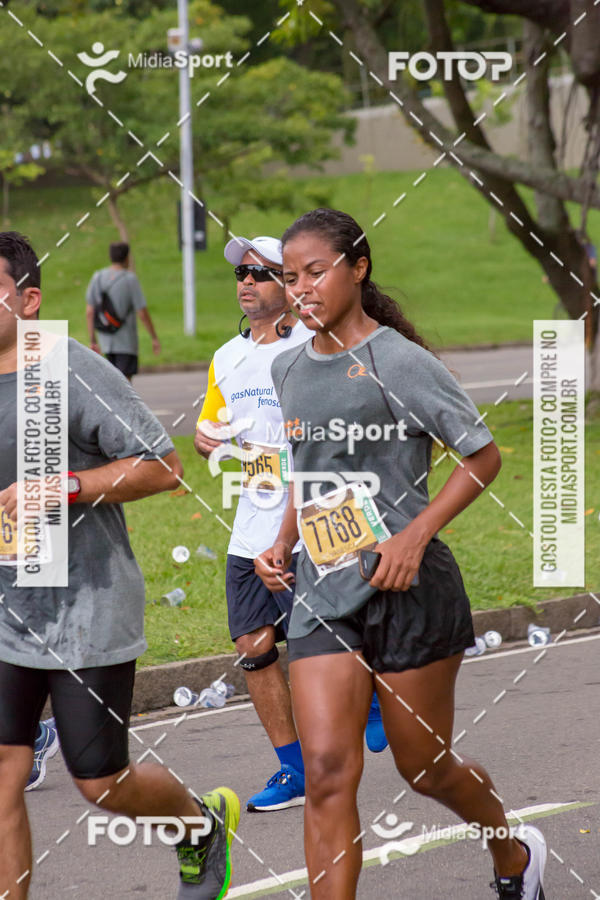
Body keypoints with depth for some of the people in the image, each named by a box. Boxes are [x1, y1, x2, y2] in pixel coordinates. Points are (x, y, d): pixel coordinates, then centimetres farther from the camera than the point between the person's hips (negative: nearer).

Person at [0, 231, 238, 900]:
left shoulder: (74, 373, -15)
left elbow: (162, 466, -14)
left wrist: (63, 487, -22)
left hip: (86, 612, -6)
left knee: (101, 783, 5)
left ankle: (203, 820, 36)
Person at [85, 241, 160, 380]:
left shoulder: (97, 278, 3)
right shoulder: (130, 279, -12)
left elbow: (89, 312, 3)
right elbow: (142, 314, -12)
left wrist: (92, 340, 11)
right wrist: (154, 338, -1)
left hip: (106, 341, 5)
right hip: (126, 342, -5)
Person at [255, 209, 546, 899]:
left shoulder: (397, 361, -10)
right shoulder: (289, 370, 10)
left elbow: (482, 456, -8)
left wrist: (413, 537, -18)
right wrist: (281, 545, 8)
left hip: (408, 590, -5)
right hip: (321, 598, 5)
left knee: (424, 764, 10)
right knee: (327, 770, -10)